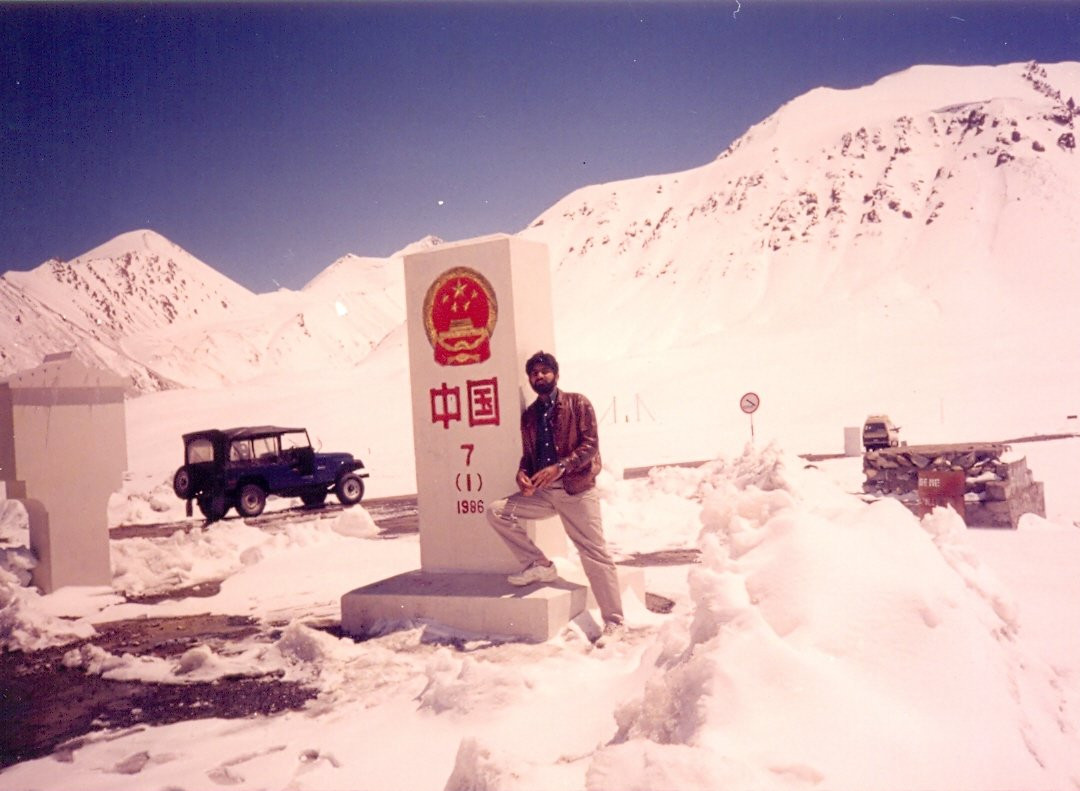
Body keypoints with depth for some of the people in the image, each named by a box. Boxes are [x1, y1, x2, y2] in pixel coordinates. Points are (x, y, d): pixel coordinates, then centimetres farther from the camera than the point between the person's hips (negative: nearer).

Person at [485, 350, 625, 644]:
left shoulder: (577, 403, 0)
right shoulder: (529, 415, 14)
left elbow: (590, 444, -9)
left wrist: (559, 467, -22)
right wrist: (523, 474, -6)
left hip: (576, 490, -5)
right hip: (542, 492, 5)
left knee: (595, 554, -6)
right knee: (497, 511, -11)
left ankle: (614, 622, 4)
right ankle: (539, 565, 2)